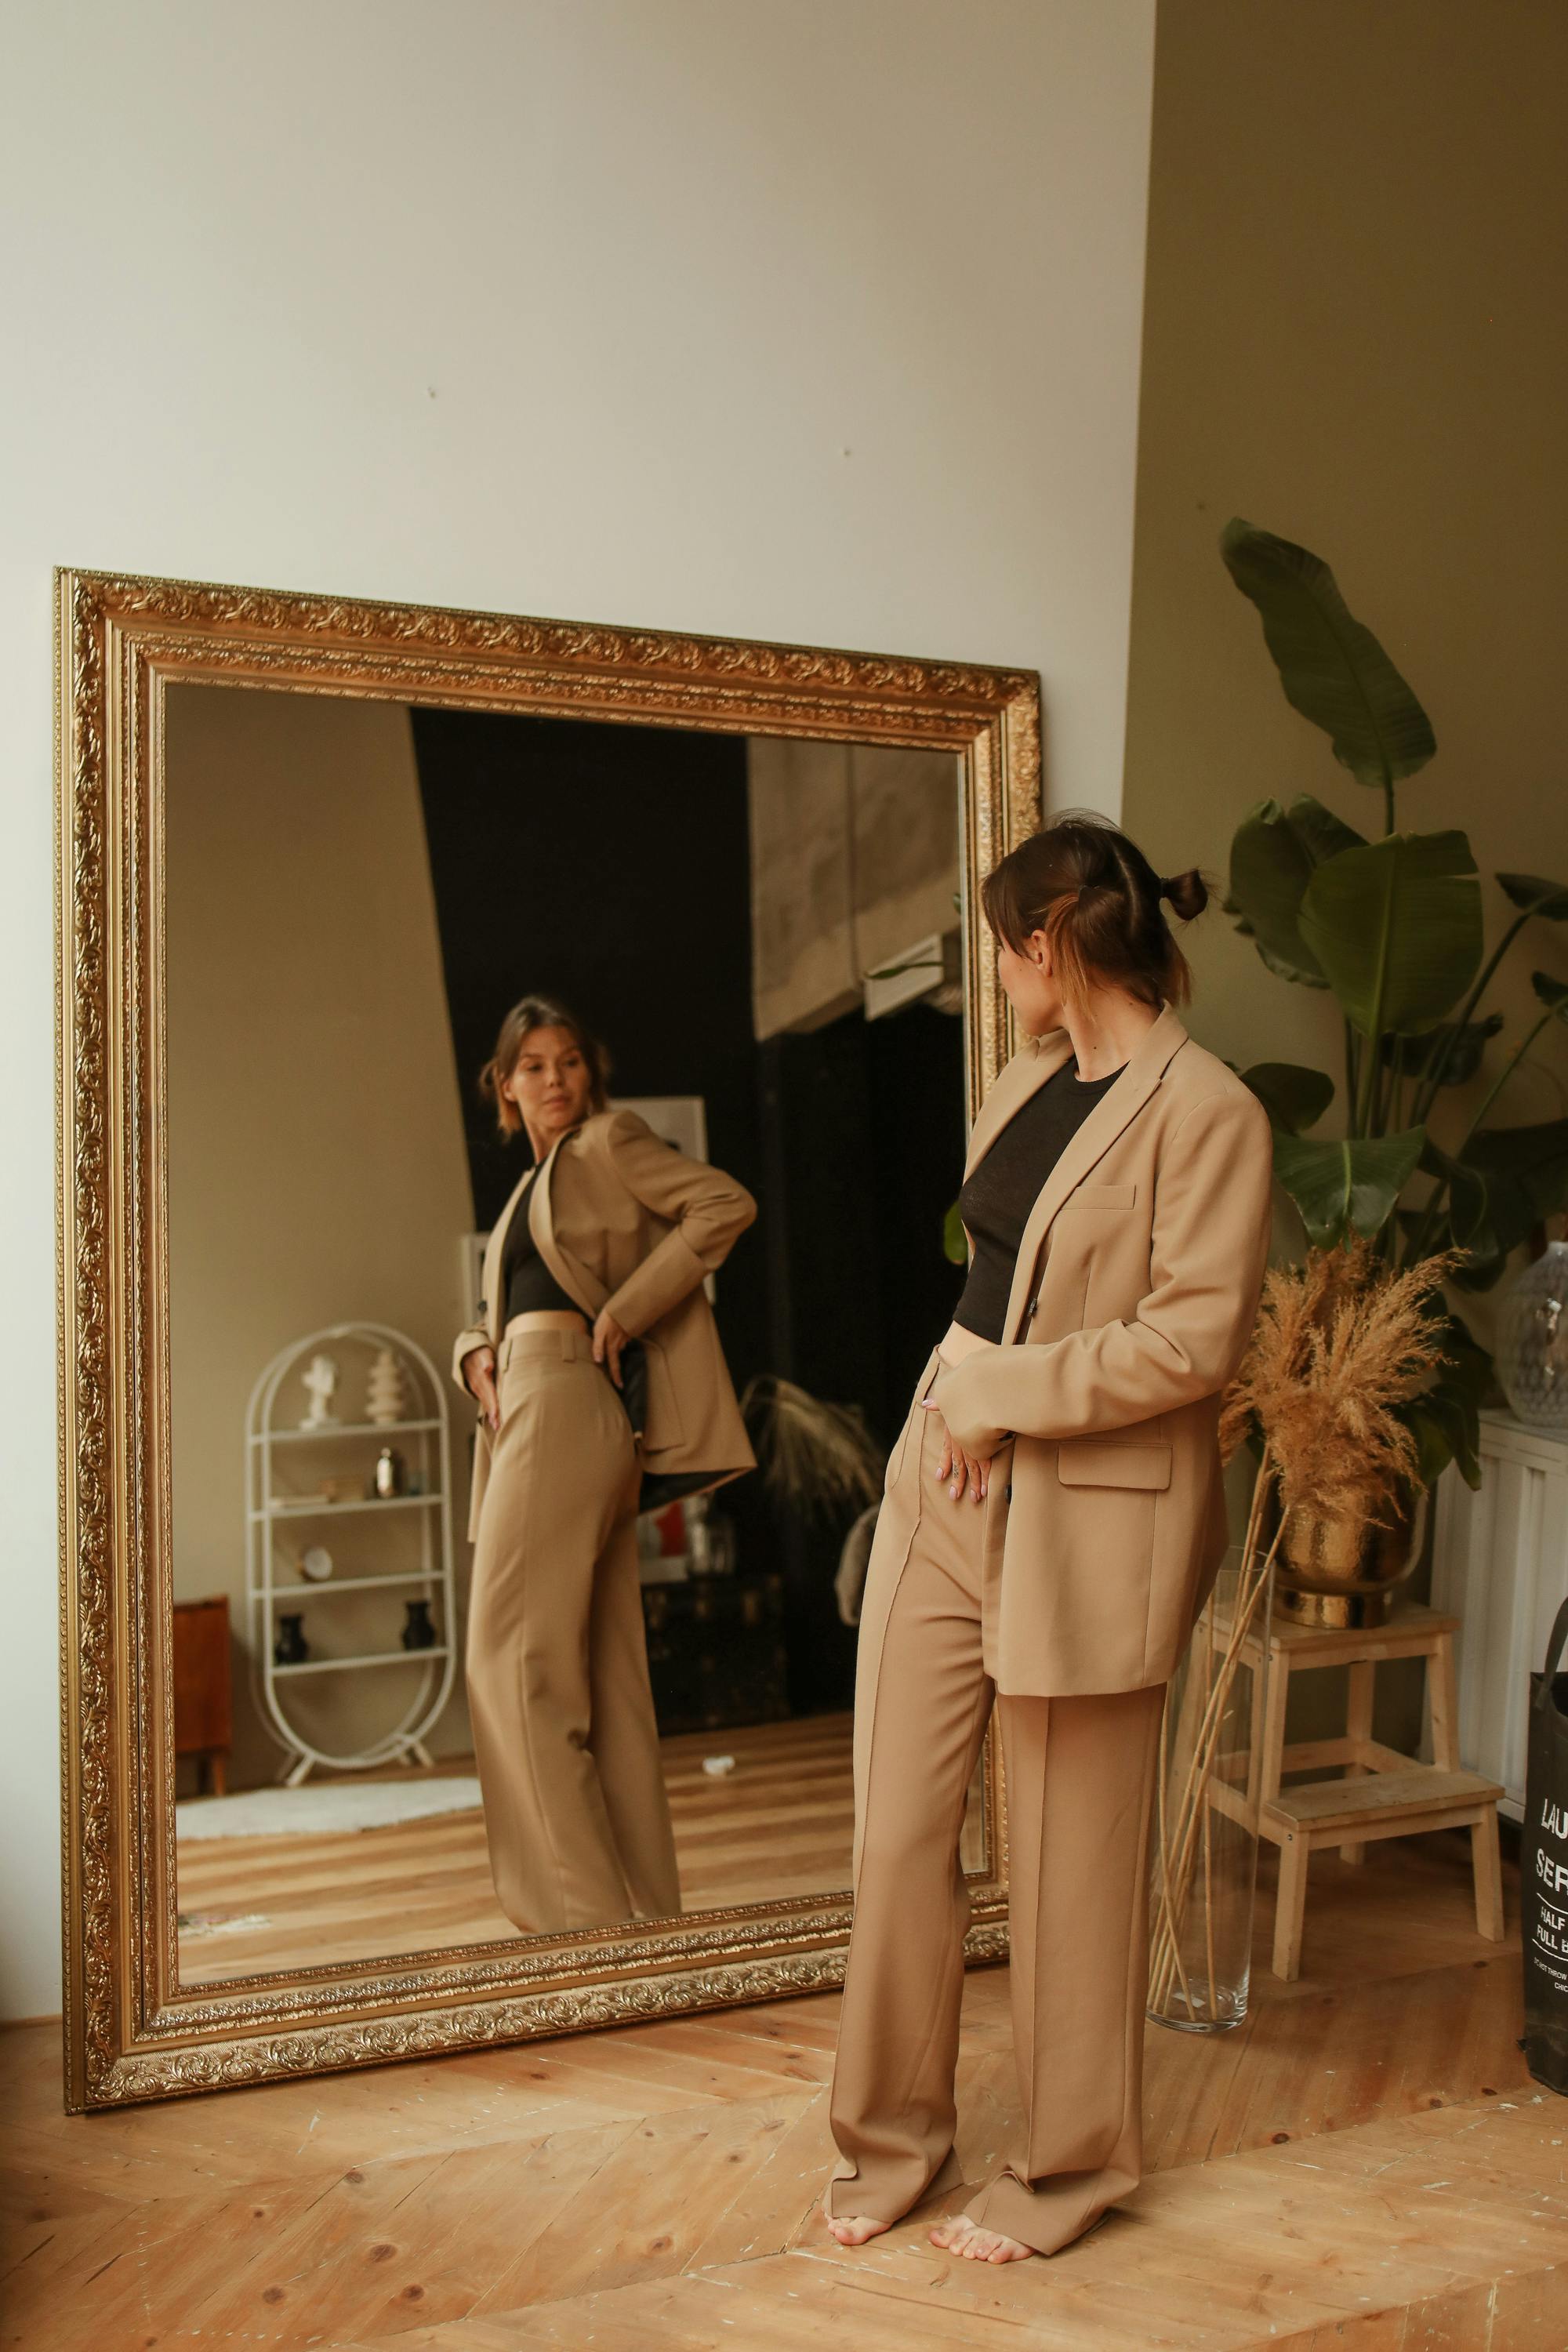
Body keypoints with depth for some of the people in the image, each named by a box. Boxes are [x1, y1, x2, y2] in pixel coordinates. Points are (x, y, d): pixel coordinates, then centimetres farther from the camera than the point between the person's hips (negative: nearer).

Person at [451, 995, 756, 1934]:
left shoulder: (610, 1142, 0)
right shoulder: (533, 1186, 24)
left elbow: (726, 1204, -13)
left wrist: (624, 1311, -14)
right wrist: (479, 1355, 2)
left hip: (567, 1407, -9)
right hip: (527, 1409, 9)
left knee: (516, 1655, -9)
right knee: (602, 1667, 9)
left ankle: (584, 1908, -3)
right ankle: (642, 1903, 17)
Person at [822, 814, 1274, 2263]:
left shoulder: (1208, 1112, -13)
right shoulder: (1029, 1078, 11)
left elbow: (1194, 1339, -19)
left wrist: (1001, 1398, -14)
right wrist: (958, 1409, 7)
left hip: (1087, 1522, -7)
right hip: (946, 1482, 7)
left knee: (1070, 1859, 10)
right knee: (898, 1829, 11)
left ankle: (1072, 2165, 33)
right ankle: (895, 2134, 32)